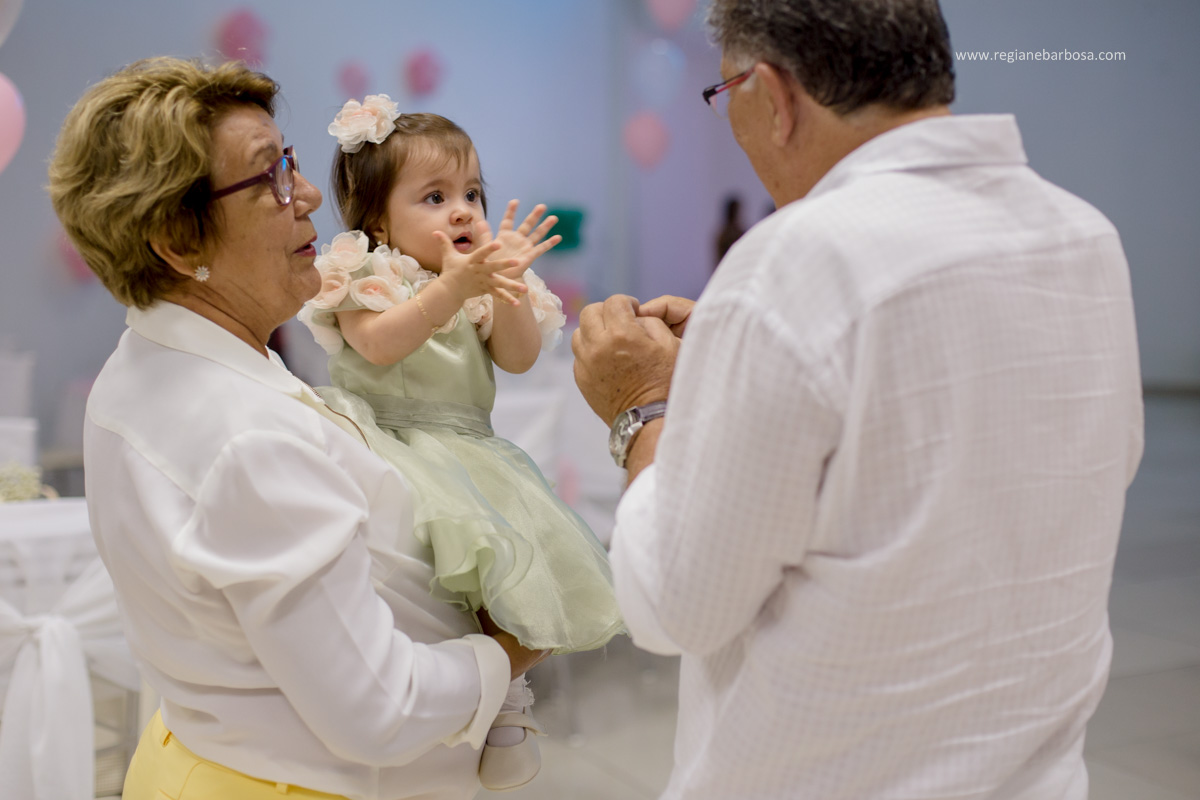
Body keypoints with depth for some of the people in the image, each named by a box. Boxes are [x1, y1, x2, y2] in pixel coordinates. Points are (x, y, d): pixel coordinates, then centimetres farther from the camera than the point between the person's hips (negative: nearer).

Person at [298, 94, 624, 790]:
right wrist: (451, 287, -27)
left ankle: (507, 687, 4)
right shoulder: (367, 275, 1)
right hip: (386, 440, -4)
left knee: (518, 560, -16)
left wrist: (506, 283, -12)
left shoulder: (488, 287, 15)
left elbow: (521, 357, 2)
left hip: (468, 447, 4)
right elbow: (378, 344, -18)